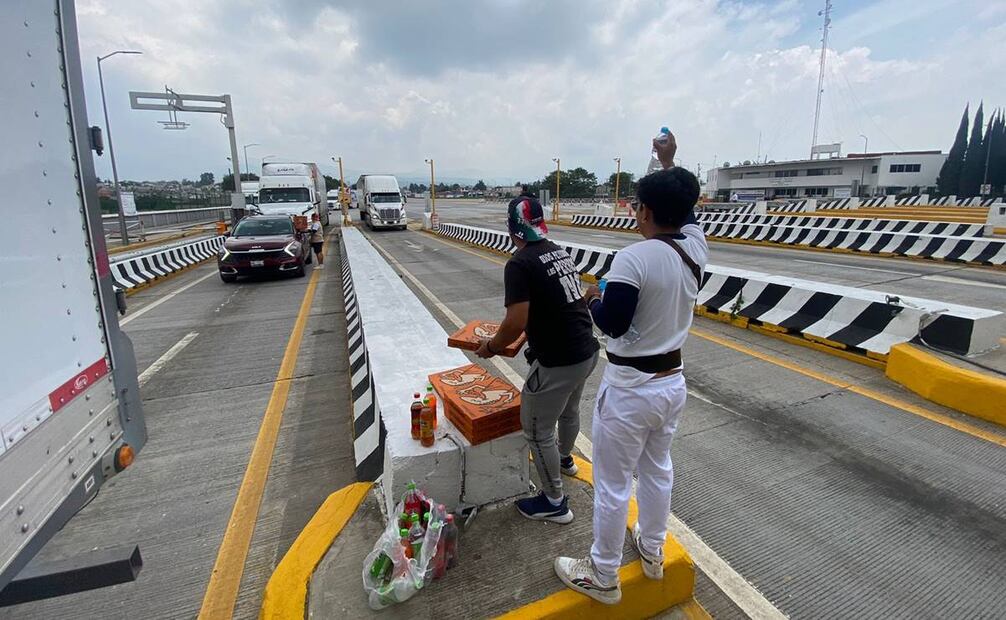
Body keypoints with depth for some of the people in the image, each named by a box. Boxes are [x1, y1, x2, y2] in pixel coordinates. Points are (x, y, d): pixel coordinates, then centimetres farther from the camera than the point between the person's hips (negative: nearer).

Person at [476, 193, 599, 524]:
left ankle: (554, 503, 26)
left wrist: (491, 346, -4)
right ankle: (564, 458, 58)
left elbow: (516, 323, -23)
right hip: (586, 351, 9)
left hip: (558, 361, -9)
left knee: (537, 430, 10)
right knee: (569, 411, 31)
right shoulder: (560, 252, 8)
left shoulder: (520, 263, -17)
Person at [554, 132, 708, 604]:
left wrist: (592, 299, -2)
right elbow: (685, 211, 18)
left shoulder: (633, 258, -24)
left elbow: (612, 325, -22)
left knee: (612, 484, 9)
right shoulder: (696, 246, -3)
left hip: (630, 387, -7)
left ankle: (602, 577, 28)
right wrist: (669, 164, 25)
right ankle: (653, 550, 47)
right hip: (672, 381, 8)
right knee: (658, 469, 25)